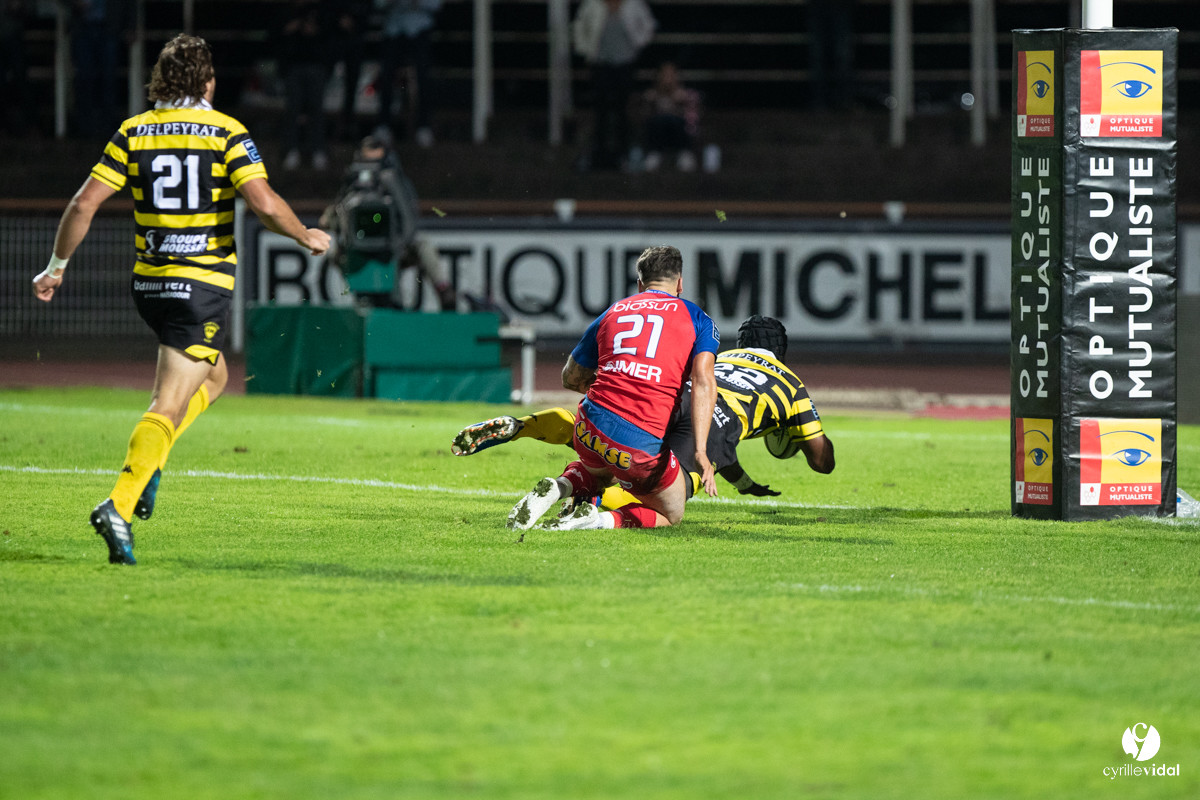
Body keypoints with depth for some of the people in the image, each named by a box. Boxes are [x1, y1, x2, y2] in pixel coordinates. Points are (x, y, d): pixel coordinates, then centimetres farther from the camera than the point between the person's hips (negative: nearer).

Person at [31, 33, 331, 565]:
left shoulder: (132, 134, 4)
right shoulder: (227, 133, -6)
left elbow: (84, 204, -1)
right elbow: (265, 205, -15)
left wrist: (56, 267, 10)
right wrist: (307, 237, 3)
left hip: (149, 283, 5)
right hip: (204, 284, -5)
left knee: (212, 377, 28)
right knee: (169, 406, -8)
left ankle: (148, 460, 11)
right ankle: (120, 505, -25)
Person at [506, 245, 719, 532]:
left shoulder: (612, 313, 19)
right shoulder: (696, 317, 9)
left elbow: (571, 378, 29)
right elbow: (703, 380, -8)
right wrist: (700, 450, -15)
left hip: (589, 429, 4)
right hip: (643, 442, -4)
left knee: (595, 472, 40)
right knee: (671, 515, 22)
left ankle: (559, 487, 4)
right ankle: (601, 519, -8)